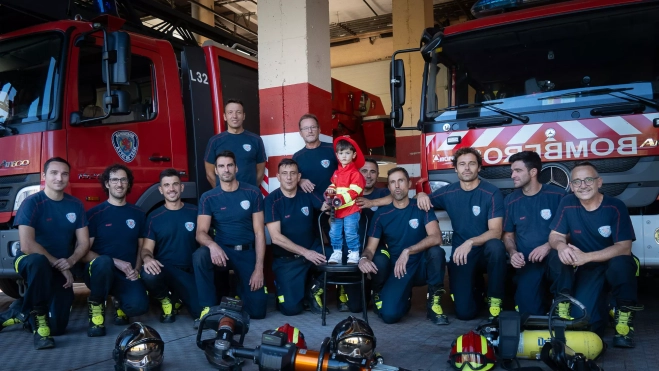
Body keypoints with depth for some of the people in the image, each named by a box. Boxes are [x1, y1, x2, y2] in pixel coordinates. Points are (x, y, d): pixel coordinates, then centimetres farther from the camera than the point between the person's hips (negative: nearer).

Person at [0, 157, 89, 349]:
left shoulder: (76, 205, 1)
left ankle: (21, 310, 25)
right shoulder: (32, 203, -12)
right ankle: (38, 317, -22)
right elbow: (27, 245, -22)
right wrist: (58, 264, -23)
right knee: (38, 261, -42)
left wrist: (70, 262, -18)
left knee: (57, 327, -5)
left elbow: (83, 243, 1)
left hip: (62, 269, 4)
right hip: (31, 262, -4)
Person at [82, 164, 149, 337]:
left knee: (139, 306, -27)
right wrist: (116, 263, -17)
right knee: (104, 261, -39)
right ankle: (96, 306, -10)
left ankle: (120, 303, 13)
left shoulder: (138, 214, 9)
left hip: (128, 275, 2)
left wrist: (136, 269, -7)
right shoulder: (95, 213, -1)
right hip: (100, 271, -2)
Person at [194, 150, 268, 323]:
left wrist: (259, 267, -11)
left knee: (257, 311, -7)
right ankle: (209, 307, -17)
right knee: (199, 256, -36)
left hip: (248, 252, 0)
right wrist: (212, 245, -35)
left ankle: (241, 289, 27)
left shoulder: (253, 193, -2)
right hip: (222, 250, 0)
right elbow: (201, 232, -10)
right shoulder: (208, 198, -1)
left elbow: (259, 232, -4)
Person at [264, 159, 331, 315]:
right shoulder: (272, 200, -11)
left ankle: (316, 288, 5)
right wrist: (305, 252, -23)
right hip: (287, 259, -4)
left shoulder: (307, 195, 1)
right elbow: (276, 237, -17)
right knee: (291, 308, -15)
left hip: (313, 250, 4)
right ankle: (281, 285, 21)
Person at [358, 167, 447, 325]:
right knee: (389, 314, -22)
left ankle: (434, 303, -11)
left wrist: (407, 251, -33)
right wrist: (364, 258, -30)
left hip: (422, 267, 0)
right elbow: (370, 248, -5)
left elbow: (436, 237, -21)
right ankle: (404, 295, 15)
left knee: (436, 252, -33)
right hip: (397, 270, 0)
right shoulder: (381, 214, -4)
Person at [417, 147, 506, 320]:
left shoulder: (492, 193, -10)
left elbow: (495, 231, -18)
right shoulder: (448, 192, 1)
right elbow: (425, 201, 17)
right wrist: (421, 195, -8)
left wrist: (470, 242, -35)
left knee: (496, 246, -39)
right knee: (464, 312, -13)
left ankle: (494, 299, -14)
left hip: (485, 252, -1)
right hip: (460, 254, 2)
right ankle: (476, 290, 25)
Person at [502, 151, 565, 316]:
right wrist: (512, 253, -8)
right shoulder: (511, 201, 5)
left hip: (553, 257, -1)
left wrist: (548, 246, -20)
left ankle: (563, 303, -11)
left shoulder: (557, 195, -5)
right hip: (527, 263, 2)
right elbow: (508, 235, 12)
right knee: (529, 312, -13)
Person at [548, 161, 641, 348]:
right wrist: (561, 245, -33)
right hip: (587, 269, 0)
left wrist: (586, 257, -35)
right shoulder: (567, 204, -8)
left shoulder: (615, 207, -15)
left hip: (613, 264, 0)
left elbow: (624, 248, -21)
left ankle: (624, 314, -13)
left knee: (621, 263, -37)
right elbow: (555, 236, -6)